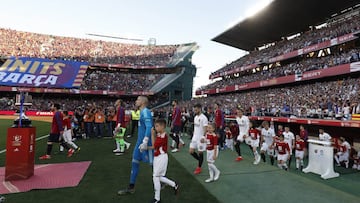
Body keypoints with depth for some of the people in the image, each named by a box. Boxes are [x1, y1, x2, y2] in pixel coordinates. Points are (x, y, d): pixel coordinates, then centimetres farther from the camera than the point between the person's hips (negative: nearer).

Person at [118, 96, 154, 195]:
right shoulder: (142, 112, 13)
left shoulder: (146, 112, -16)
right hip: (140, 142, 10)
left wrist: (145, 142, -30)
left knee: (153, 163, 5)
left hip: (145, 142, -10)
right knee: (135, 162, 12)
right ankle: (131, 187, 22)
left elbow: (149, 127, -26)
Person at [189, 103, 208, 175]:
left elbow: (205, 129, -19)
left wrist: (203, 137, -28)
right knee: (191, 151, 6)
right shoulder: (195, 117, 10)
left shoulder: (203, 118, -15)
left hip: (201, 138, -8)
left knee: (200, 152, 4)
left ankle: (199, 168, 19)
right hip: (195, 137, 8)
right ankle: (200, 160, 30)